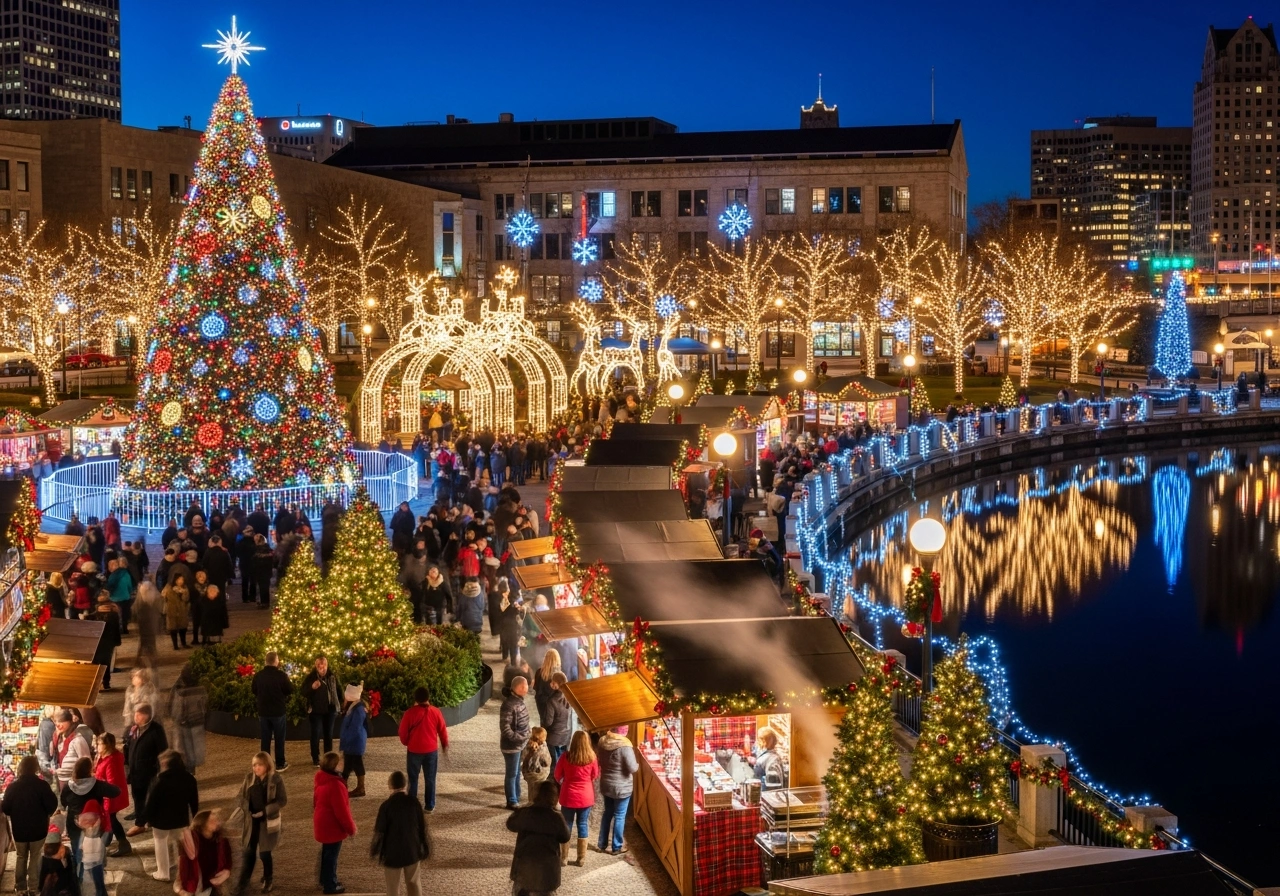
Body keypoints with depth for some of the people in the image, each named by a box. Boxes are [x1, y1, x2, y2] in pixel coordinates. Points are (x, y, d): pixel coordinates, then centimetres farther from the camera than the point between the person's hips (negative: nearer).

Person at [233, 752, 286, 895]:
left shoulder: (276, 779, -13)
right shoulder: (249, 778, -2)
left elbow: (282, 800, -11)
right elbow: (243, 795, 9)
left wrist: (265, 811, -19)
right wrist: (240, 807, -11)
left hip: (268, 821, -3)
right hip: (251, 820, 3)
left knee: (264, 852, 5)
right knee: (248, 852, 7)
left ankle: (268, 880, 28)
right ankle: (243, 882, 19)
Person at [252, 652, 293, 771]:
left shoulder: (258, 675, -4)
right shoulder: (281, 675, -15)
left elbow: (254, 691, 10)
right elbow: (290, 690, -5)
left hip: (263, 711, 3)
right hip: (278, 711, -3)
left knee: (265, 739, 10)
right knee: (279, 739, 8)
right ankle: (280, 764, 11)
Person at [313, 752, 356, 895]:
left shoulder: (322, 780, -1)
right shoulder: (335, 785, -30)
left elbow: (317, 802, 13)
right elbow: (341, 810, -25)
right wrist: (351, 828, -13)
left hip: (323, 824, 9)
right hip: (332, 826, -9)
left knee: (326, 853, 24)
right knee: (331, 855, 6)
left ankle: (325, 879, 39)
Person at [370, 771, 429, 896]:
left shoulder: (386, 805, -17)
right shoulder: (413, 802, -8)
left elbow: (380, 832, -12)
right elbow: (422, 828, -1)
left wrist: (376, 853, 3)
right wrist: (423, 851, 11)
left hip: (392, 852, -3)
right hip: (412, 851, 3)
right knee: (413, 883, 22)